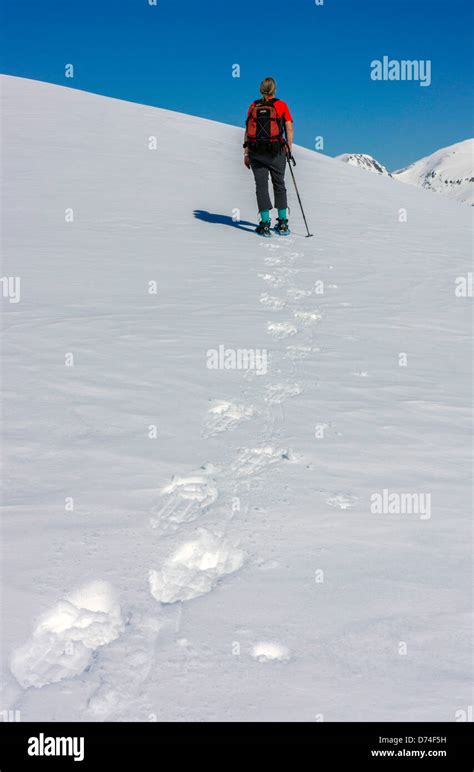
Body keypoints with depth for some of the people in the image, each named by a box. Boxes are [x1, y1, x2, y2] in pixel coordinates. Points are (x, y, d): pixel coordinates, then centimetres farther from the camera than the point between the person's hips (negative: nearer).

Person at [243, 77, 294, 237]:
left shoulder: (253, 106, 8)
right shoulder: (281, 105, 3)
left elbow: (247, 130, 4)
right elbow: (289, 129, -2)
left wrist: (246, 153, 6)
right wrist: (289, 150, 5)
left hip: (256, 151, 1)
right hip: (276, 151, -1)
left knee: (261, 185, 5)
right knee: (279, 184, 12)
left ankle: (265, 224, 0)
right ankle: (283, 223, 14)